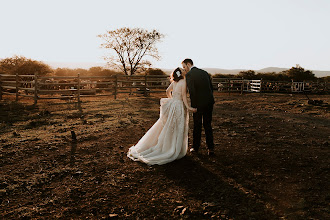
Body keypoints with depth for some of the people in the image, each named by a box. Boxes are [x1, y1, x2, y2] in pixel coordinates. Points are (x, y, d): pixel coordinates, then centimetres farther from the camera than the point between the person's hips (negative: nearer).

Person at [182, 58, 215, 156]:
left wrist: (193, 105, -6)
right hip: (209, 102, 5)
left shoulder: (189, 75, -9)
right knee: (208, 125, 14)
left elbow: (192, 91, -17)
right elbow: (211, 87, 11)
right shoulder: (205, 72, 11)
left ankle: (195, 148, 20)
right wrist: (209, 100, 17)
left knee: (197, 126, 8)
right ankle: (211, 148, 13)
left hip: (199, 104, -5)